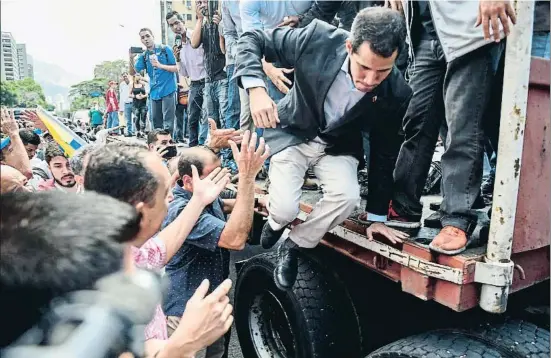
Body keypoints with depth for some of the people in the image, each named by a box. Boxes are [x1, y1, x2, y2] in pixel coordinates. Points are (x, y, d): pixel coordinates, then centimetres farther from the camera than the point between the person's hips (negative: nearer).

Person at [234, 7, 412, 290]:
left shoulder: (396, 94, -22)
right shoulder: (318, 39, -27)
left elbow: (384, 153, -8)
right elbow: (252, 39, -15)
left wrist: (377, 215, -2)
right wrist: (256, 89, -33)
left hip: (338, 144, 2)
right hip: (293, 132, -1)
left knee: (347, 196, -27)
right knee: (285, 209, -19)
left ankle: (294, 245, 2)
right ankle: (276, 223, 22)